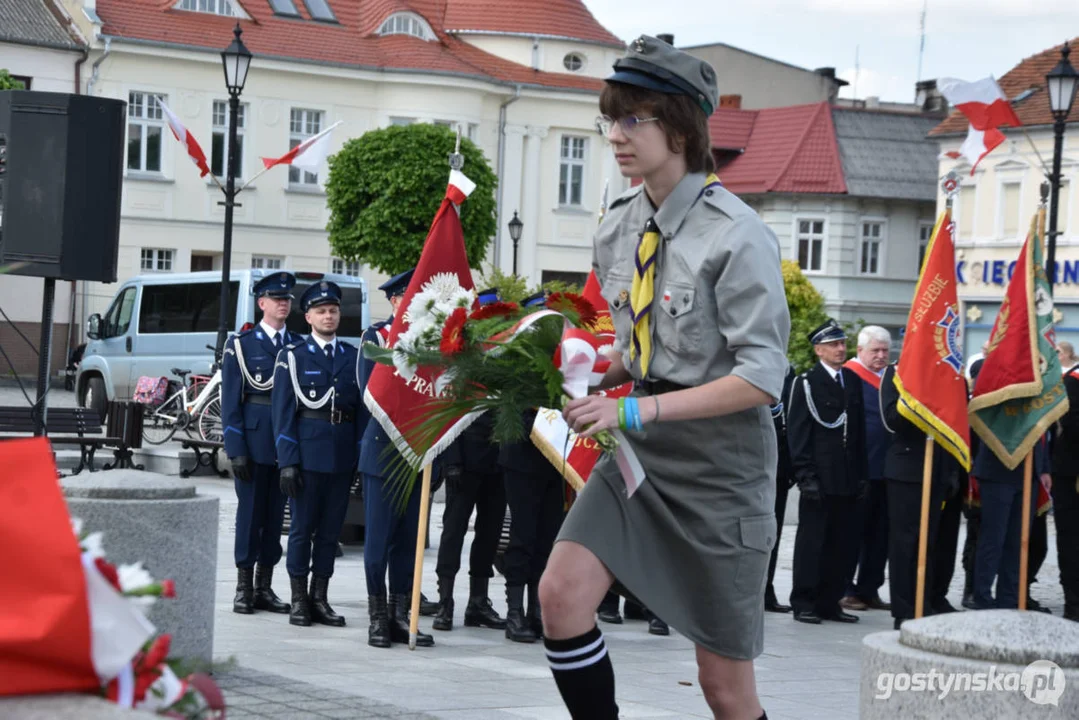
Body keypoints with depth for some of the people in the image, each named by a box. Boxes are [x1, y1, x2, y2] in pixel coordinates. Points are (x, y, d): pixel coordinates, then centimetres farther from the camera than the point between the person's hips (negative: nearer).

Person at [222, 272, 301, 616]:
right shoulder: (241, 344, 1)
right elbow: (230, 401, -2)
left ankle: (264, 587, 14)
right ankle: (244, 588, 6)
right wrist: (236, 449, -10)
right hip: (253, 442, -3)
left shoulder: (298, 346, 11)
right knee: (250, 512, 0)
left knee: (276, 515, 6)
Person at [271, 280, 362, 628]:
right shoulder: (293, 356, 2)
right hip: (307, 451, -3)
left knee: (331, 529, 7)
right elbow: (283, 412, -2)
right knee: (302, 527, 2)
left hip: (344, 453, 3)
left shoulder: (353, 356, 11)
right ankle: (299, 600, 8)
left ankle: (319, 598, 14)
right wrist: (287, 461, -9)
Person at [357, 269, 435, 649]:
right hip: (384, 450, -4)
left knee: (409, 538, 6)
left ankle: (401, 614, 11)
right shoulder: (375, 338, 0)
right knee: (379, 537, -1)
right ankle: (378, 616, 5)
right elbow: (371, 393, -8)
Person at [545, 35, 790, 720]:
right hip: (640, 453, 6)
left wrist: (637, 409, -25)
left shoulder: (736, 234, -18)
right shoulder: (619, 227, 4)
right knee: (561, 594, -16)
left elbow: (761, 376, -21)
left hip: (719, 457, -6)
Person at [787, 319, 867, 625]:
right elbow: (798, 432, -6)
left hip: (848, 478, 6)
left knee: (841, 542, 6)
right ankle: (803, 603, 3)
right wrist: (805, 476, -12)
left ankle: (829, 601, 13)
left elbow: (860, 430, 16)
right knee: (812, 540, -2)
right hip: (819, 477, -6)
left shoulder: (852, 381, 15)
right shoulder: (806, 383, -3)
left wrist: (861, 473, 11)